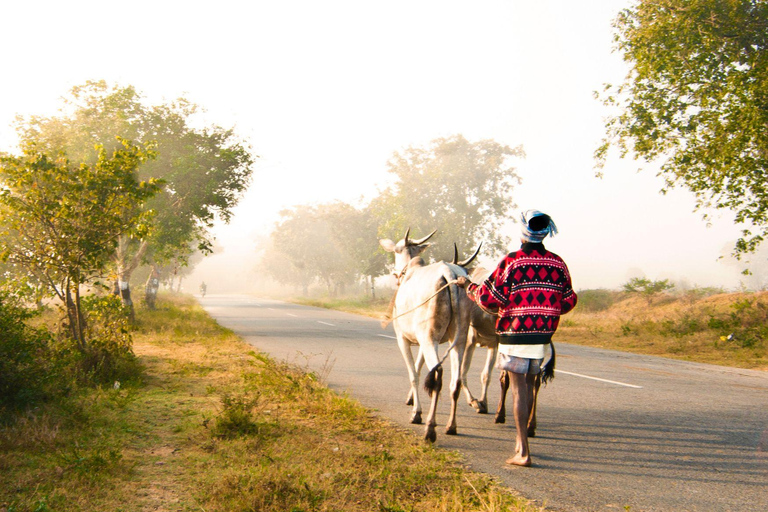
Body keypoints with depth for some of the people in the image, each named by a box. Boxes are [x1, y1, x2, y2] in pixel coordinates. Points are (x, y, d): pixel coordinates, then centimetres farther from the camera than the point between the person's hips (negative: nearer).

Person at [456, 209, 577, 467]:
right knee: (528, 385, 19)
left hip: (514, 333, -5)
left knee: (519, 389, -2)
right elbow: (568, 301, 8)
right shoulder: (558, 263, 3)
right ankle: (520, 439, 34)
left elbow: (489, 299, -11)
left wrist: (468, 285, 7)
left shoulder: (512, 261, -12)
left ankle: (523, 452, -2)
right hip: (542, 336, 5)